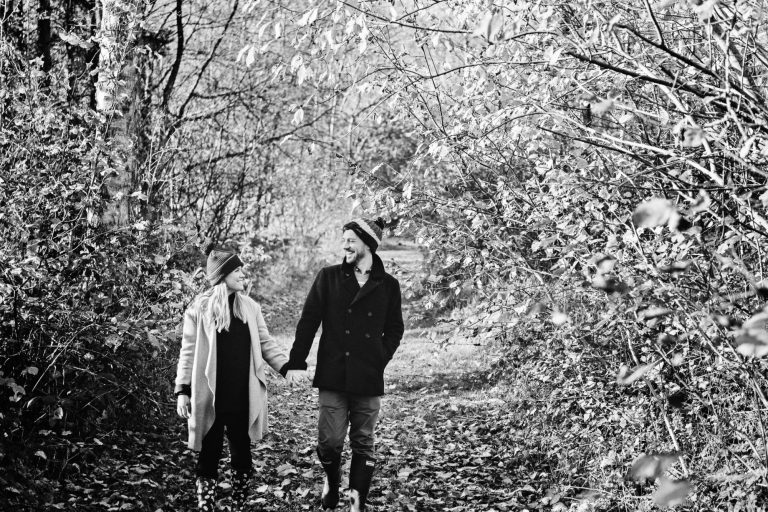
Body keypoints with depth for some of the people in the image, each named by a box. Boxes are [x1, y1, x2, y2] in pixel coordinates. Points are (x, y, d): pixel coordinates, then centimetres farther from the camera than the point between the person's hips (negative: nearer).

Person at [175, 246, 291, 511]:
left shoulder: (250, 307, 5)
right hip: (211, 398, -3)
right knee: (209, 456, 4)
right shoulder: (199, 308, -5)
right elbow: (188, 352, -3)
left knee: (242, 455, 11)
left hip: (243, 397, 4)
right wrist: (182, 390, -6)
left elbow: (266, 343, 9)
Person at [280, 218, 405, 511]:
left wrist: (380, 358, -1)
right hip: (332, 376, -1)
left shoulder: (388, 286, 5)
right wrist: (296, 362, -5)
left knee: (363, 443, 5)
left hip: (369, 379, 1)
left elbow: (394, 330, 13)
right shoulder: (328, 278, 4)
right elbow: (308, 321, 1)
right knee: (330, 441, -3)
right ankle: (331, 479, 27)